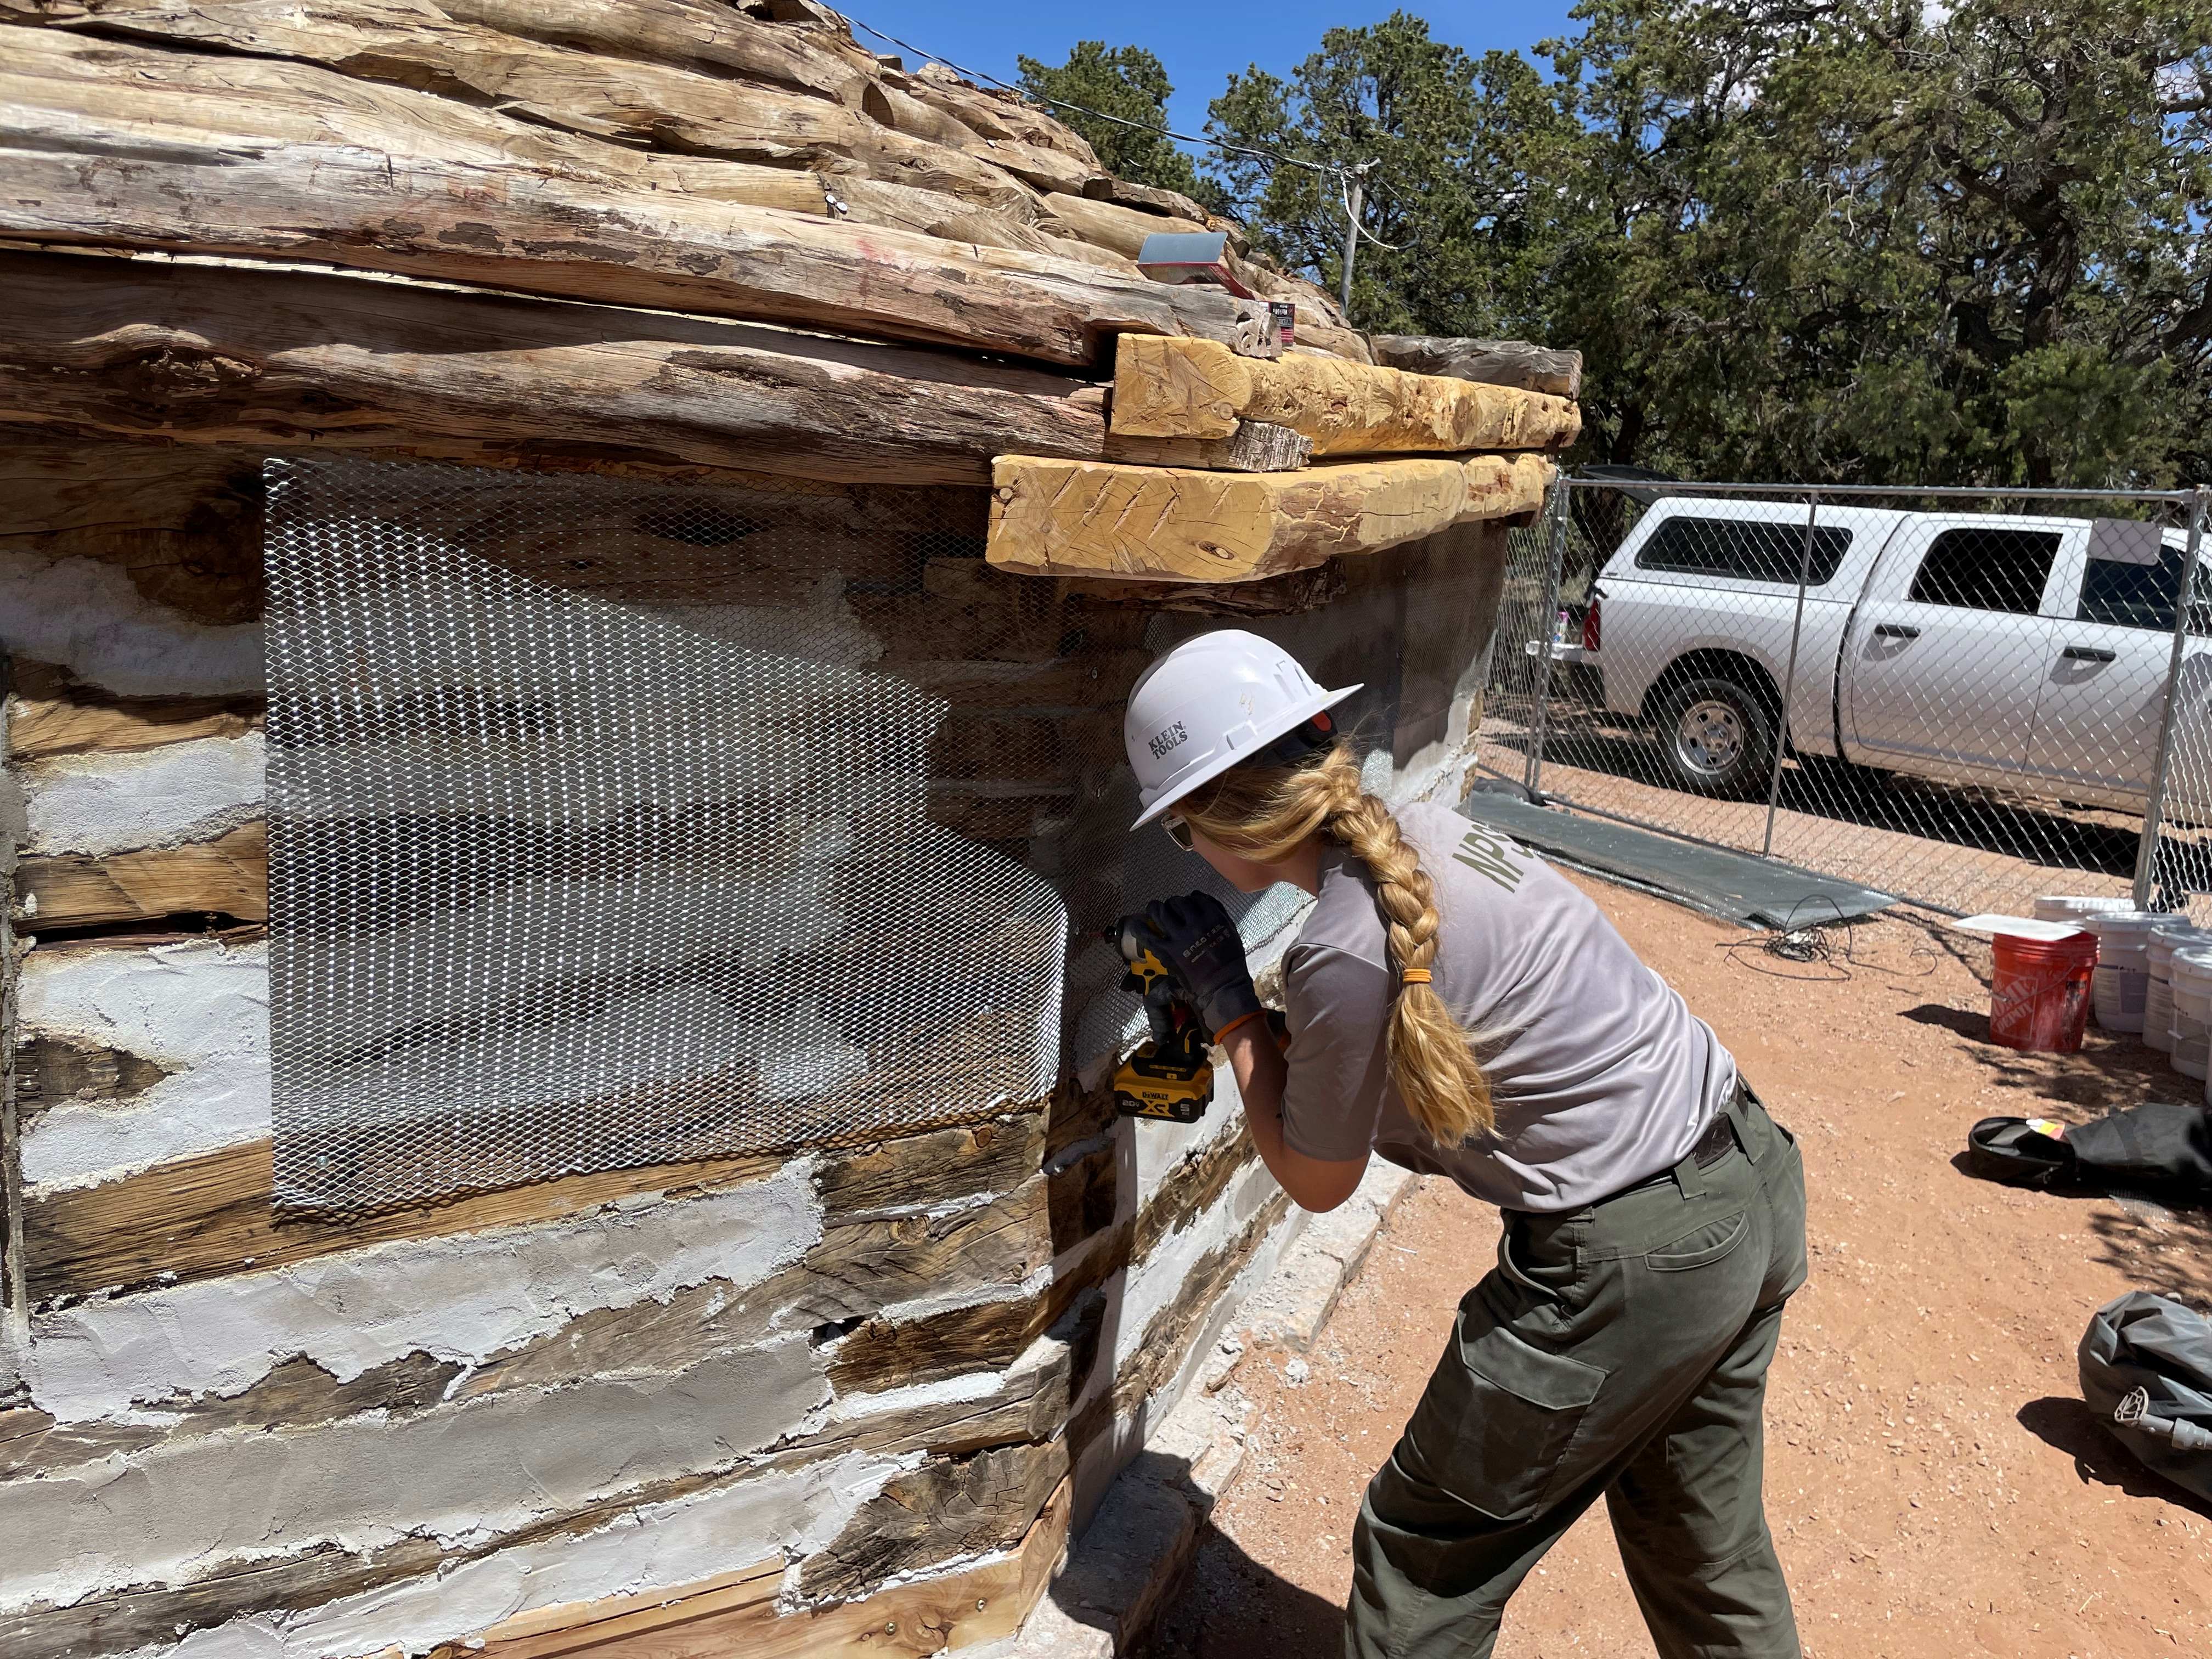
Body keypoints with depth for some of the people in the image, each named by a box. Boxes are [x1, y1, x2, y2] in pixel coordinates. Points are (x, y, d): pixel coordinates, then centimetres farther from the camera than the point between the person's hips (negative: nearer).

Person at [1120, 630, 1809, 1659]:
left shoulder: (1345, 955, -23)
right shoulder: (1425, 832, 1)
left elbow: (1315, 1181, -6)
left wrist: (1228, 1005, 0)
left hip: (1633, 1260, -9)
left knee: (1425, 1559, 12)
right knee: (1709, 1555, 27)